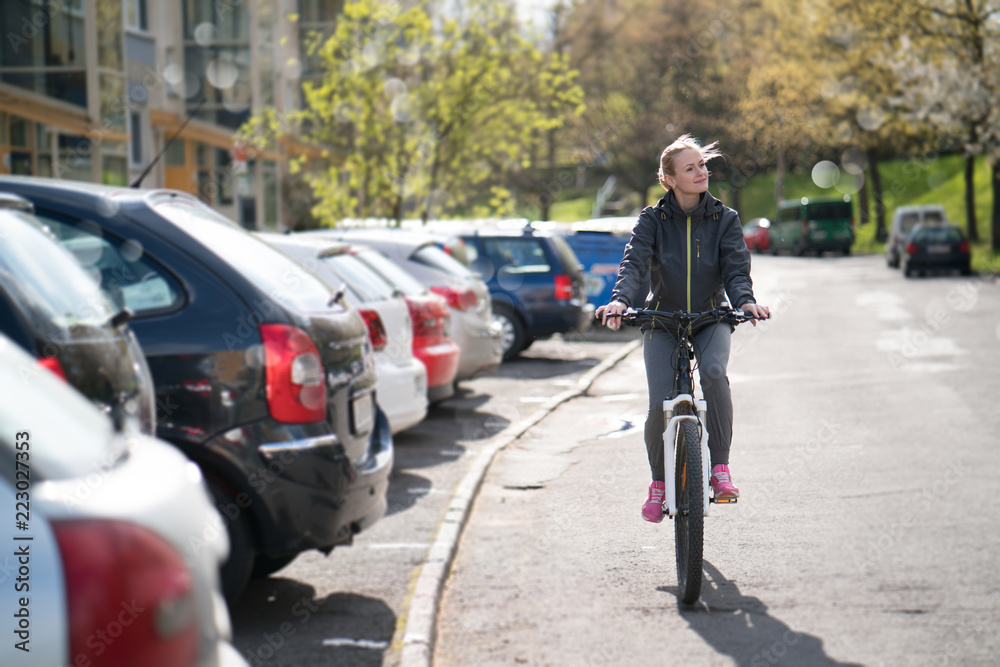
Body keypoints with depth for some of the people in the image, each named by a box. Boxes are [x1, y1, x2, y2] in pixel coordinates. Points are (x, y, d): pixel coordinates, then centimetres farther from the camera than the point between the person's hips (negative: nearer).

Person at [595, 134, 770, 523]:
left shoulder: (724, 219, 2)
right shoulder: (652, 220, -1)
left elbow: (736, 267, -10)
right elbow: (634, 262, -16)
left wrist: (745, 300, -32)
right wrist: (621, 299, -37)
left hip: (711, 319, 0)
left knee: (713, 371, -33)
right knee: (661, 404, -16)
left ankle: (720, 466, -22)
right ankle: (659, 482, 10)